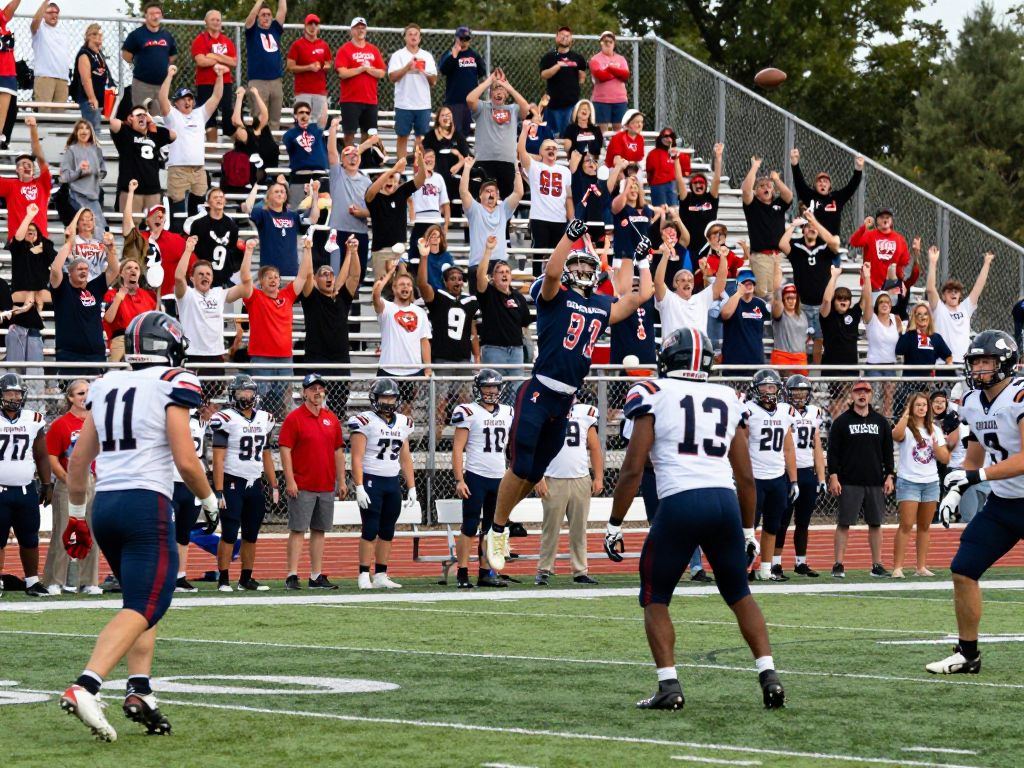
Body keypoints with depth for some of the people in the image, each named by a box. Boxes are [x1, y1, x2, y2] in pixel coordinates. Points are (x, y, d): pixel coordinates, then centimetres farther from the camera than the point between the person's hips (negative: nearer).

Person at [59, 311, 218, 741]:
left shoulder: (105, 387, 14)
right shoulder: (173, 386, -5)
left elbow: (79, 458, 17)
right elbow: (185, 461, -10)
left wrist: (76, 513, 27)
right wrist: (210, 501, 7)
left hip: (105, 504, 7)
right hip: (147, 504, -7)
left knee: (145, 599, 20)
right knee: (142, 608, -9)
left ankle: (139, 690, 6)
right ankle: (84, 688, -26)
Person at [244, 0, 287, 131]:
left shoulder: (275, 29, 14)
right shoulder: (253, 31, 4)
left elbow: (283, 11, 8)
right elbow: (252, 14, -10)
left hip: (276, 81, 4)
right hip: (258, 82, -4)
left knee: (275, 119, 6)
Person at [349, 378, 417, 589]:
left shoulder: (403, 423, 12)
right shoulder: (365, 421, -8)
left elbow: (405, 458, 17)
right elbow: (357, 458, -11)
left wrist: (411, 487, 13)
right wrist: (359, 488, -18)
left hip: (393, 483, 6)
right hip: (371, 481, -6)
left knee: (387, 532, 7)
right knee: (371, 530, -8)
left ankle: (381, 575, 11)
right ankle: (364, 576, -5)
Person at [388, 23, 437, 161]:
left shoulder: (427, 56, 12)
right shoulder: (398, 55, 3)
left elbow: (433, 81, 11)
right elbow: (392, 77, -9)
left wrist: (425, 72, -9)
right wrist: (408, 67, -19)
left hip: (423, 104, 3)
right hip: (404, 103, -3)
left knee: (422, 137, 3)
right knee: (402, 136, 1)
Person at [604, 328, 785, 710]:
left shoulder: (654, 396, 4)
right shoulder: (728, 400, 17)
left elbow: (632, 469, -1)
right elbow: (745, 476, 18)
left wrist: (614, 525, 5)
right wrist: (748, 530, 28)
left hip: (680, 503, -4)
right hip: (725, 501, 4)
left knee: (655, 598, 12)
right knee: (739, 593, 20)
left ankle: (669, 685, 0)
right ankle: (768, 675, 8)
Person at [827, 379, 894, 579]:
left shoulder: (881, 421, 11)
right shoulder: (841, 421, 1)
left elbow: (887, 451, 14)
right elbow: (833, 452, -1)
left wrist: (889, 476, 6)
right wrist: (833, 477, -9)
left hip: (875, 483, 3)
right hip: (849, 483, -3)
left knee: (875, 524, 5)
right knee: (844, 524, -2)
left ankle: (877, 565, 11)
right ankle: (838, 565, 0)